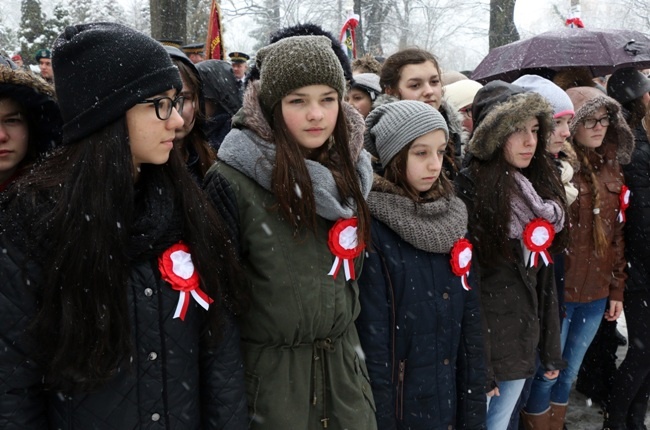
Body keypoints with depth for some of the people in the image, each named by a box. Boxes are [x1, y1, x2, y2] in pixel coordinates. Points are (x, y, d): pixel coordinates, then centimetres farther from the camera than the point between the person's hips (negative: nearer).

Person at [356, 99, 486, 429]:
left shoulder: (450, 218, 2)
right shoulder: (373, 229, -16)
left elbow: (470, 317, 5)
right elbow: (372, 337, -15)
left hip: (453, 397, 6)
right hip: (402, 403, -5)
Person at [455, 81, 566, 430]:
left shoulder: (537, 188, 7)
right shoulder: (467, 190, -16)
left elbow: (544, 273, 11)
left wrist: (551, 348, 12)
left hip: (524, 337, 7)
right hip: (481, 338, -7)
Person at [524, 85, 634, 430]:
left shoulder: (611, 169, 6)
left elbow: (616, 235, 11)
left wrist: (617, 289, 11)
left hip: (596, 294, 6)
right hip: (557, 291, -6)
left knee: (570, 371, 19)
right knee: (547, 373, 8)